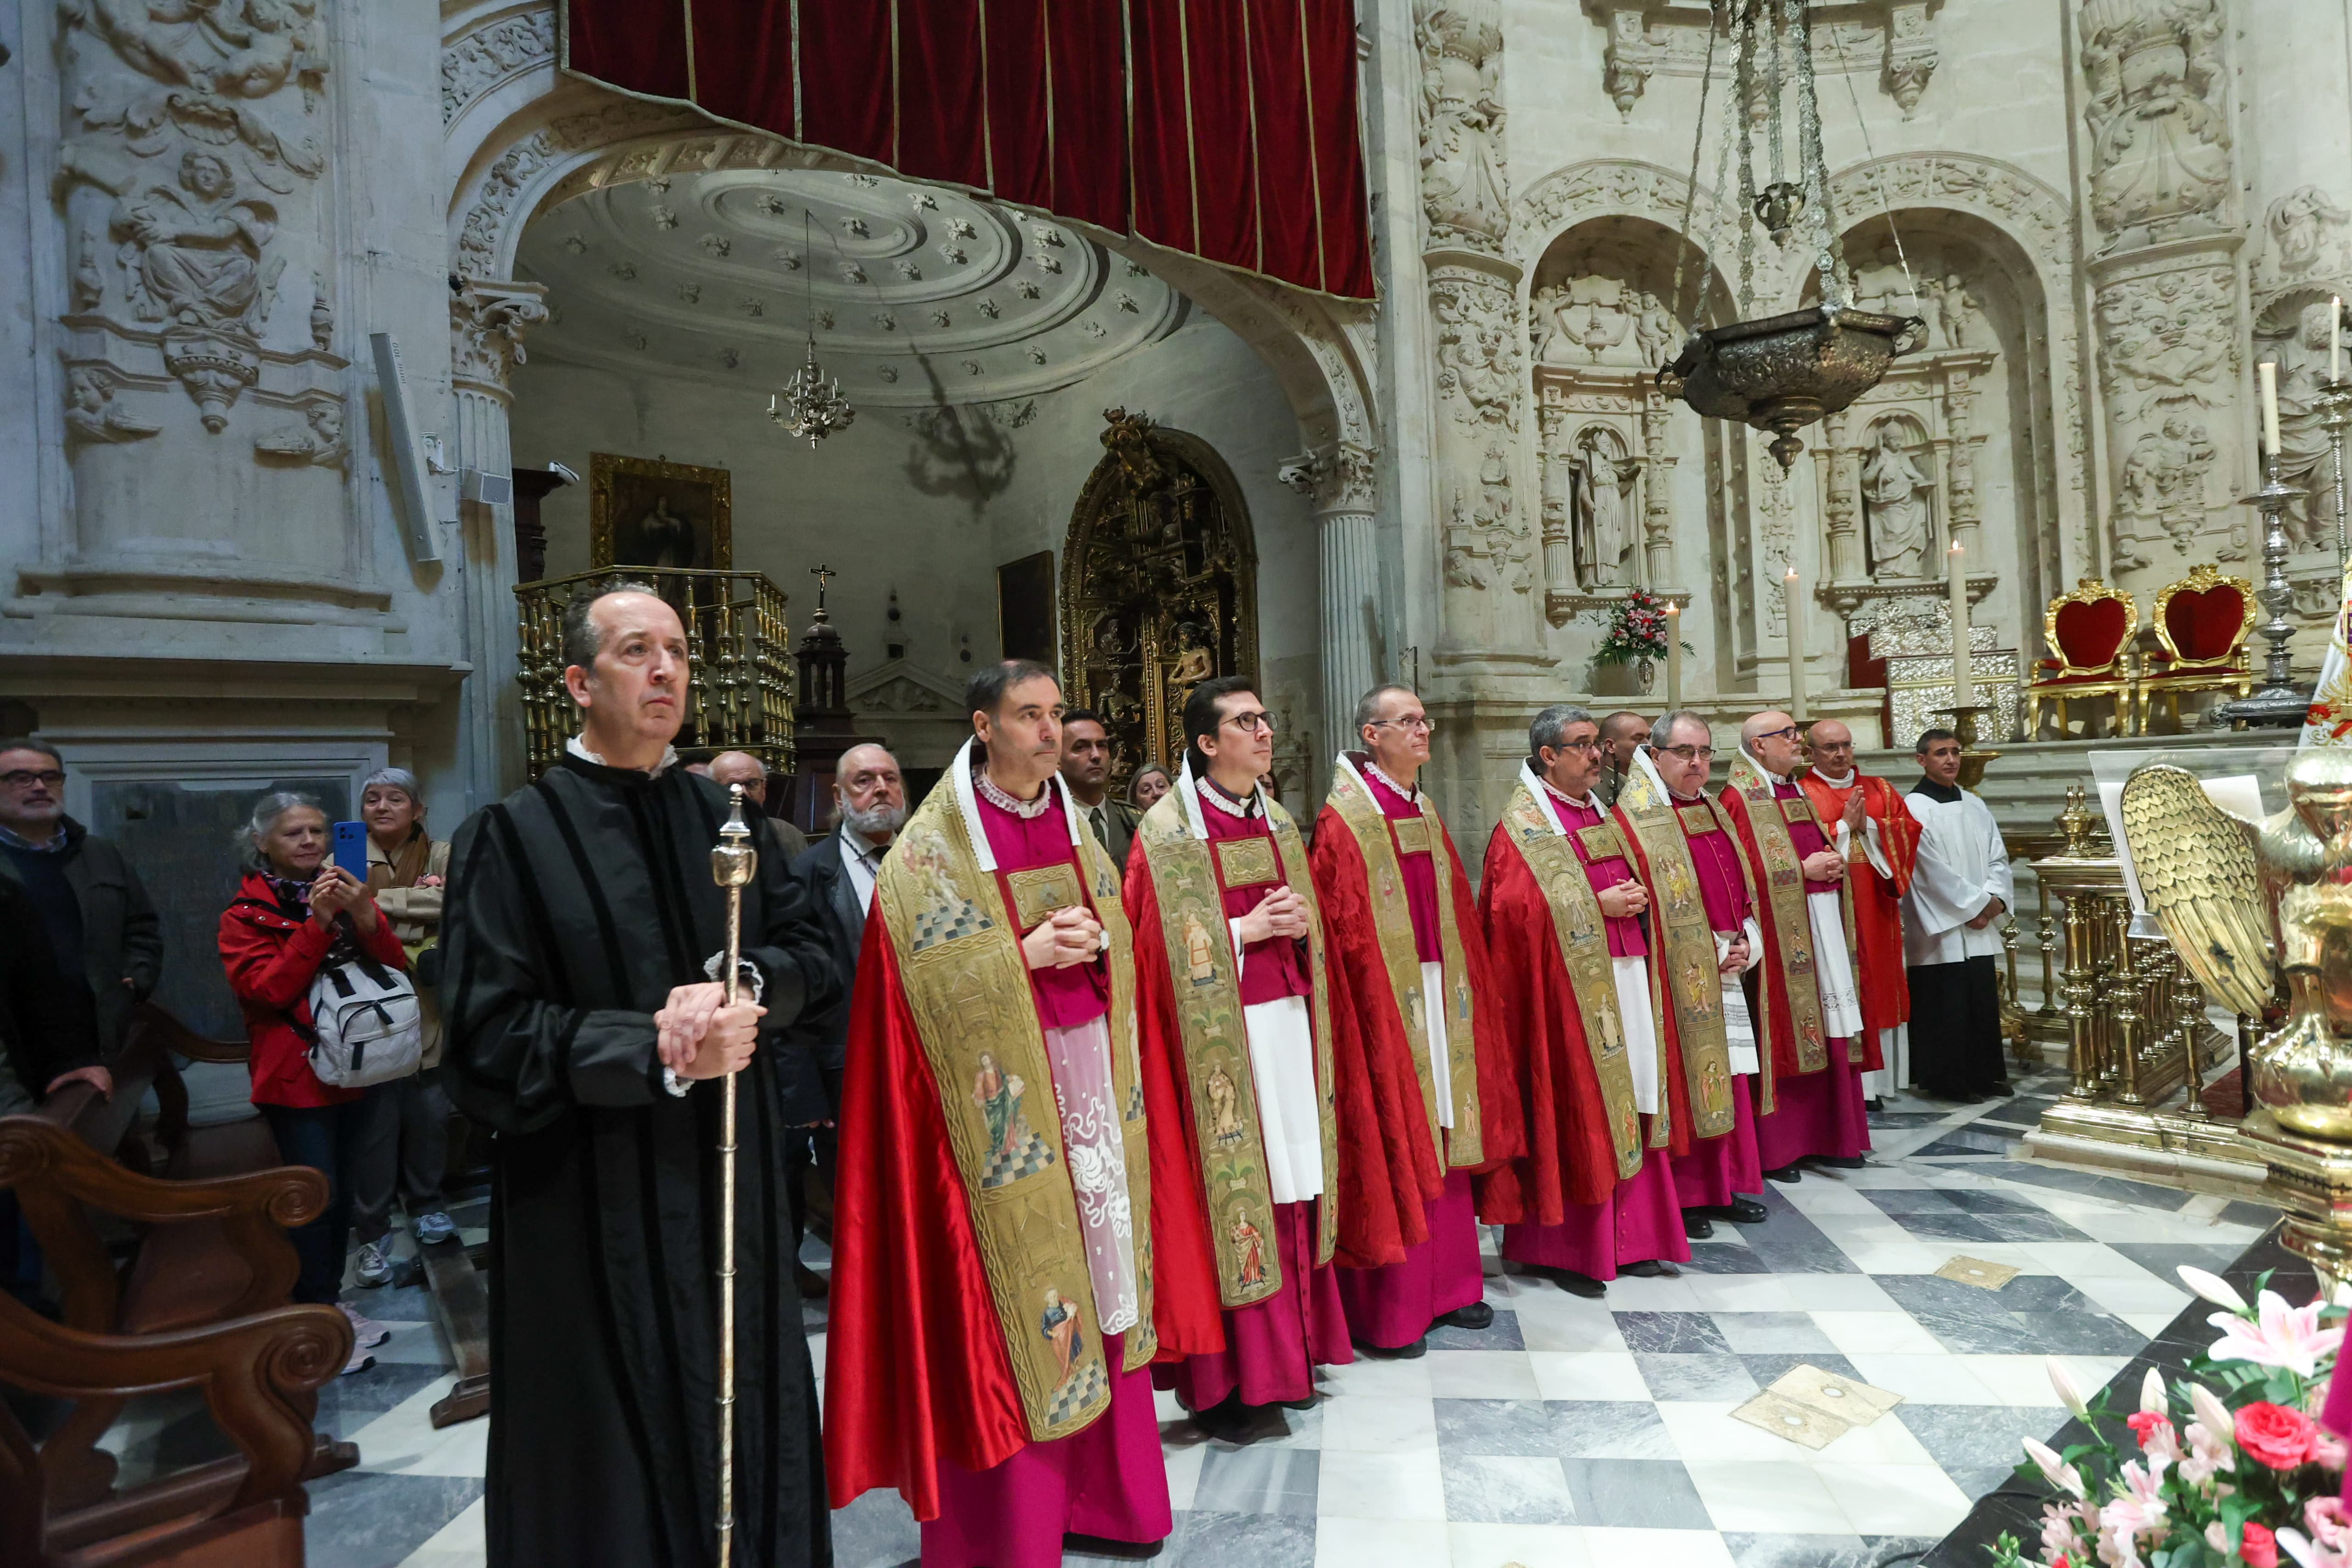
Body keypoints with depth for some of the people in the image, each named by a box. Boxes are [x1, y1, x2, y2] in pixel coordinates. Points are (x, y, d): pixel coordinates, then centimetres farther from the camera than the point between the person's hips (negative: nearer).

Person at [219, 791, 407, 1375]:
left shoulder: (348, 891, 8)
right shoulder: (246, 913, -3)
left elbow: (397, 968, 0)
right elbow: (268, 990, -16)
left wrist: (366, 919, -18)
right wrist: (317, 923, -23)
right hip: (297, 1075, -4)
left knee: (343, 1190, 13)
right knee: (315, 1195, -4)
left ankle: (331, 1299, 27)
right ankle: (319, 1318, 7)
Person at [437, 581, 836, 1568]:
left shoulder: (729, 820, 8)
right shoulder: (514, 837, -7)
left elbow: (807, 946, 3)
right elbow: (487, 1033, -12)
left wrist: (743, 986, -17)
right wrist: (656, 1052, -19)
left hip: (733, 1190, 4)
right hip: (594, 1211, -4)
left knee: (742, 1409, 15)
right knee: (617, 1448, 10)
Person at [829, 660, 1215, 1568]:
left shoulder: (1072, 825, 11)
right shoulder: (935, 846, -7)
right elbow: (931, 975, -12)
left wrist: (1096, 943, -4)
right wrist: (1026, 954, -19)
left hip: (1089, 1069, 6)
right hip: (1001, 1094, -6)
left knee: (1099, 1268, 12)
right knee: (1010, 1289, 0)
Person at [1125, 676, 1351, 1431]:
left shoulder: (1278, 824, 13)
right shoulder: (1166, 834, -7)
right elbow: (1167, 951, -11)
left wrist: (1303, 925, -2)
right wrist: (1246, 930, -17)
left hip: (1289, 1027, 6)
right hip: (1217, 1039, -6)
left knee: (1290, 1189, 11)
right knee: (1226, 1192, -2)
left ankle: (1289, 1351, 26)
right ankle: (1221, 1376, 13)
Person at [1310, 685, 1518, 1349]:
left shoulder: (1427, 815, 14)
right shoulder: (1344, 821, -10)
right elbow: (1339, 934, -14)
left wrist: (1463, 985, 12)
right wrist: (1376, 1005, -19)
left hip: (1440, 998, 8)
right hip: (1381, 1004, -7)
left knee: (1442, 1138, 14)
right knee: (1389, 1150, 0)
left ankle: (1447, 1285, 28)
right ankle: (1387, 1310, 12)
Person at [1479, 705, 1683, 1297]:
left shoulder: (1603, 815, 17)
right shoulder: (1523, 826, -7)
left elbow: (1632, 880, 25)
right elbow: (1516, 907, -17)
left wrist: (1636, 897, 4)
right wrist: (1598, 904, -18)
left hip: (1623, 984, 8)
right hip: (1567, 988, -7)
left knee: (1627, 1108, 11)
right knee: (1573, 1118, -2)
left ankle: (1629, 1239, 23)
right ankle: (1567, 1248, 10)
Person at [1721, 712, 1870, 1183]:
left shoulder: (1797, 794, 18)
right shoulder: (1738, 800, -8)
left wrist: (1833, 862, 4)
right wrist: (1805, 870, -16)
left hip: (1823, 926, 8)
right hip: (1778, 935, -8)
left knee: (1828, 1033, 9)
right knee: (1783, 1035, -4)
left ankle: (1828, 1136, 19)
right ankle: (1777, 1148, 5)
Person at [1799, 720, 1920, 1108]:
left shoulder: (1879, 789, 15)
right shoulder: (1800, 795, 0)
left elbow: (1908, 830, 4)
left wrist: (1868, 826, -9)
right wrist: (1844, 826, -12)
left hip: (1875, 912, 5)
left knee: (1878, 987, 6)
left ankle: (1874, 1080, 16)